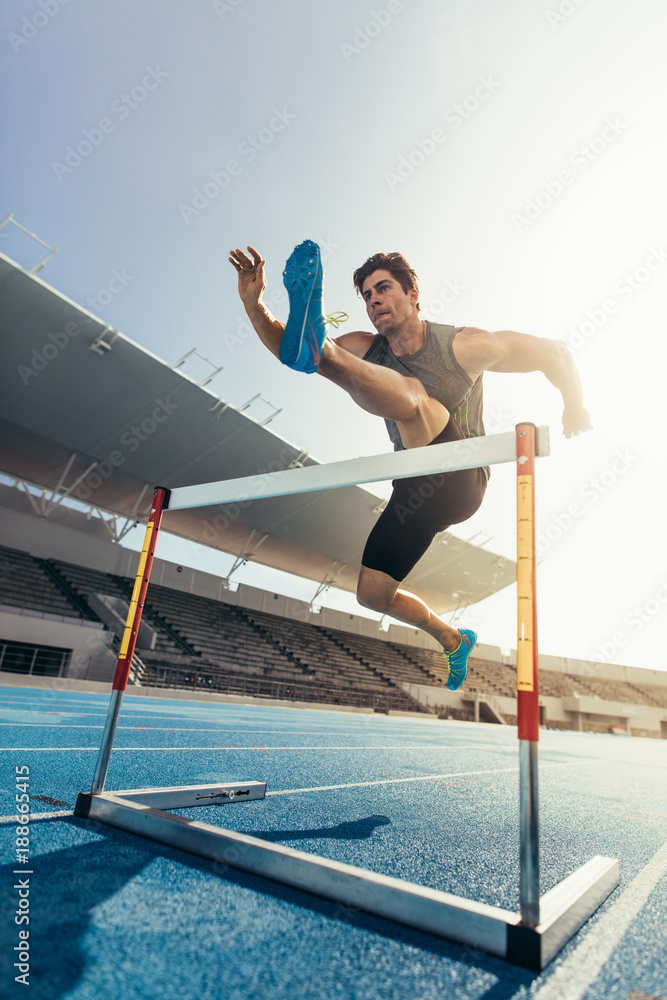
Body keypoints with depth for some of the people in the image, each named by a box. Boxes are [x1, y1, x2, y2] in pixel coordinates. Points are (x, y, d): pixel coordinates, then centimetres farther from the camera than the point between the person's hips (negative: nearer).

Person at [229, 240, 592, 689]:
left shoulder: (463, 346, -8)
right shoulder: (365, 350, 2)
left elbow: (554, 352, 6)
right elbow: (282, 346, -9)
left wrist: (574, 408, 12)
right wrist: (253, 303, -26)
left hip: (461, 481, -6)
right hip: (415, 492, 6)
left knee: (410, 396, -31)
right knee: (372, 594, 7)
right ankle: (453, 640, 30)